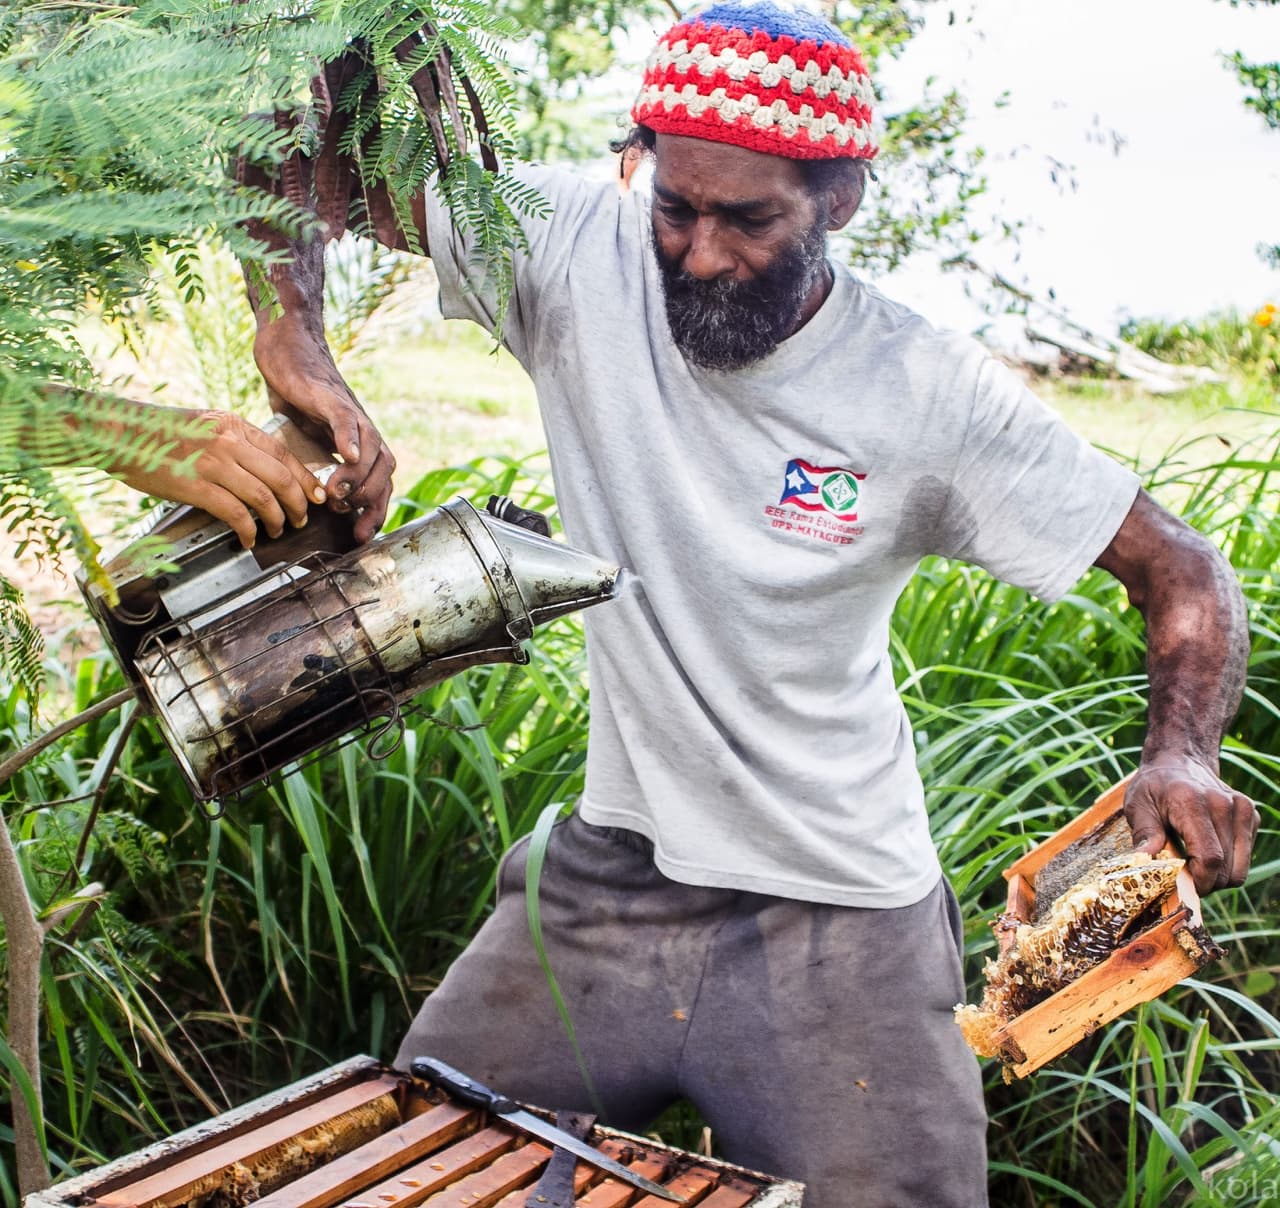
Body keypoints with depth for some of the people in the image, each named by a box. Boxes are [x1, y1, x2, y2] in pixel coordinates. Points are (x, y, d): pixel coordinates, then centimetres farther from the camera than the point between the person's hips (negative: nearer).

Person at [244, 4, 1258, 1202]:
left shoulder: (932, 393, -13)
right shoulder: (573, 254, -10)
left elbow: (1184, 572, -5)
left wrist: (1181, 757, -24)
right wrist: (298, 361, -23)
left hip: (837, 916, -2)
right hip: (608, 879, 2)